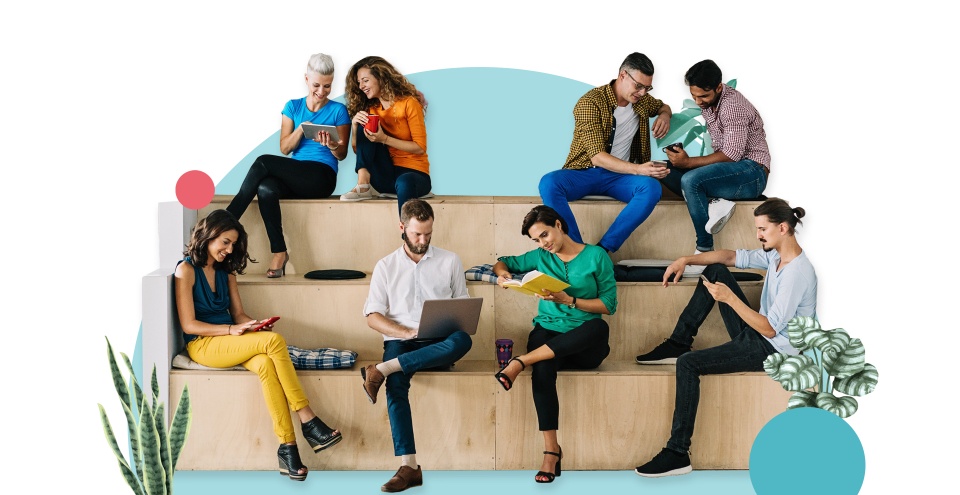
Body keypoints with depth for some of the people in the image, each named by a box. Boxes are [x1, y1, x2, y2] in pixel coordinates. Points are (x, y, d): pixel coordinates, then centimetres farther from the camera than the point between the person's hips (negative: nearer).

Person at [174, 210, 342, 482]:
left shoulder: (226, 271, 15)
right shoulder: (186, 270, -6)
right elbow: (188, 324, -11)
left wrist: (256, 324, -8)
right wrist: (232, 330, -20)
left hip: (231, 344, 6)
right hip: (202, 345, -6)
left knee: (266, 365, -30)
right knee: (274, 341, -29)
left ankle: (287, 447, -35)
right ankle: (308, 421, -28)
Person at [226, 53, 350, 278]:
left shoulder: (338, 111, 7)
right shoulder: (293, 107, 15)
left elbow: (342, 154, 5)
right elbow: (285, 148, 8)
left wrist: (332, 145, -18)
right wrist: (301, 128, -11)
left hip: (322, 177, -3)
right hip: (293, 178, 3)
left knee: (264, 162, -26)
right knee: (266, 189, -34)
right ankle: (279, 252, -31)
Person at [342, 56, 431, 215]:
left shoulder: (409, 103, -5)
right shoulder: (370, 109, 12)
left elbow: (420, 147, -10)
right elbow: (357, 149, 9)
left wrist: (385, 139, -20)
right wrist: (355, 124, -10)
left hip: (413, 172, -5)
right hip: (384, 177, 5)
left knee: (404, 183, -41)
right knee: (364, 126, -12)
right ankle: (364, 185, -24)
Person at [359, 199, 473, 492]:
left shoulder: (450, 261, 12)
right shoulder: (386, 266, 11)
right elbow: (373, 316, 4)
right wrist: (407, 332, -13)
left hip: (437, 345, 1)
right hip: (400, 341, 0)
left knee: (462, 340, -37)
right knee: (396, 385, -35)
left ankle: (382, 370, -37)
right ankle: (408, 466, -37)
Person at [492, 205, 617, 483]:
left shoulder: (596, 256, 4)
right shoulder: (540, 257, 14)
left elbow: (609, 304, -1)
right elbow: (503, 263, 27)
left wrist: (569, 300, -13)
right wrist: (502, 273, 2)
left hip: (584, 345, -1)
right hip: (548, 332, 1)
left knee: (599, 328, -39)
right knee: (543, 366, -37)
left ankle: (521, 361, -37)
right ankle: (551, 450, -34)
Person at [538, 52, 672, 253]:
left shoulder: (642, 100, 4)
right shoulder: (590, 102, -15)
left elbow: (664, 106, 30)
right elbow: (597, 156, -22)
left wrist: (664, 115, 3)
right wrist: (637, 169, -35)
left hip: (620, 176, 4)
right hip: (584, 172, -4)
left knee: (651, 187, -31)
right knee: (549, 184, -37)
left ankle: (603, 249, -31)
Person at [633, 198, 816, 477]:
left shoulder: (797, 273, -26)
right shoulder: (776, 255, 2)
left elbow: (770, 328, -27)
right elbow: (734, 257, 10)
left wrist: (730, 298, -29)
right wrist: (686, 260, -2)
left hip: (772, 350, -10)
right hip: (756, 333, 10)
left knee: (688, 364, -22)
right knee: (715, 271, 11)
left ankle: (678, 454, -19)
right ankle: (679, 343, 11)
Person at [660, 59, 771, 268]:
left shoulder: (732, 105, -21)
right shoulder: (707, 101, 6)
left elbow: (732, 154, -25)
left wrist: (688, 162, -23)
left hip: (751, 171, -9)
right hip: (729, 168, 9)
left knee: (690, 180, -32)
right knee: (667, 170, -6)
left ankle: (705, 250, -22)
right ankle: (714, 204, -19)